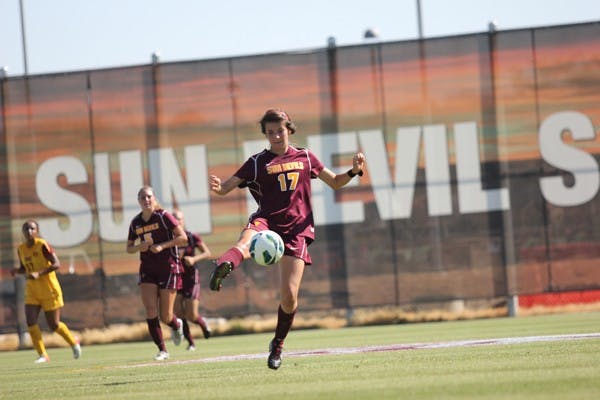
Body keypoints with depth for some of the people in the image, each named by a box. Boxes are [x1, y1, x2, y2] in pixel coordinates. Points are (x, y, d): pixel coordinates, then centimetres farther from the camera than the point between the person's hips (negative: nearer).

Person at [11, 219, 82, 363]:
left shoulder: (42, 245, -15)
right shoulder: (21, 249, 2)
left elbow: (56, 264, -21)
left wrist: (39, 273, -32)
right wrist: (17, 271, -7)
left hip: (49, 290, -5)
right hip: (32, 292, 5)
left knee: (53, 325, 2)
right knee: (30, 322, -13)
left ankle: (74, 342, 30)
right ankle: (42, 355, -5)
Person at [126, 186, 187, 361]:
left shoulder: (164, 217, -9)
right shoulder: (135, 223, 5)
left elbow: (183, 237, -12)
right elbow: (129, 248, 14)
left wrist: (162, 245, -21)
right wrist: (139, 247, -8)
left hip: (168, 268, -4)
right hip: (147, 269, 4)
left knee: (165, 316, -3)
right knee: (151, 312, -10)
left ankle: (176, 325, 34)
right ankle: (162, 350, -1)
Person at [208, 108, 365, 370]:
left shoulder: (305, 157, 15)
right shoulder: (258, 162, 9)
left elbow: (335, 183, 24)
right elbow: (228, 186, 2)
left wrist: (354, 171, 5)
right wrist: (217, 187, -22)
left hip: (297, 229, 1)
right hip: (267, 221, -1)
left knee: (289, 295, -7)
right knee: (248, 238, -40)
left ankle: (277, 345, 17)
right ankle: (223, 266, -74)